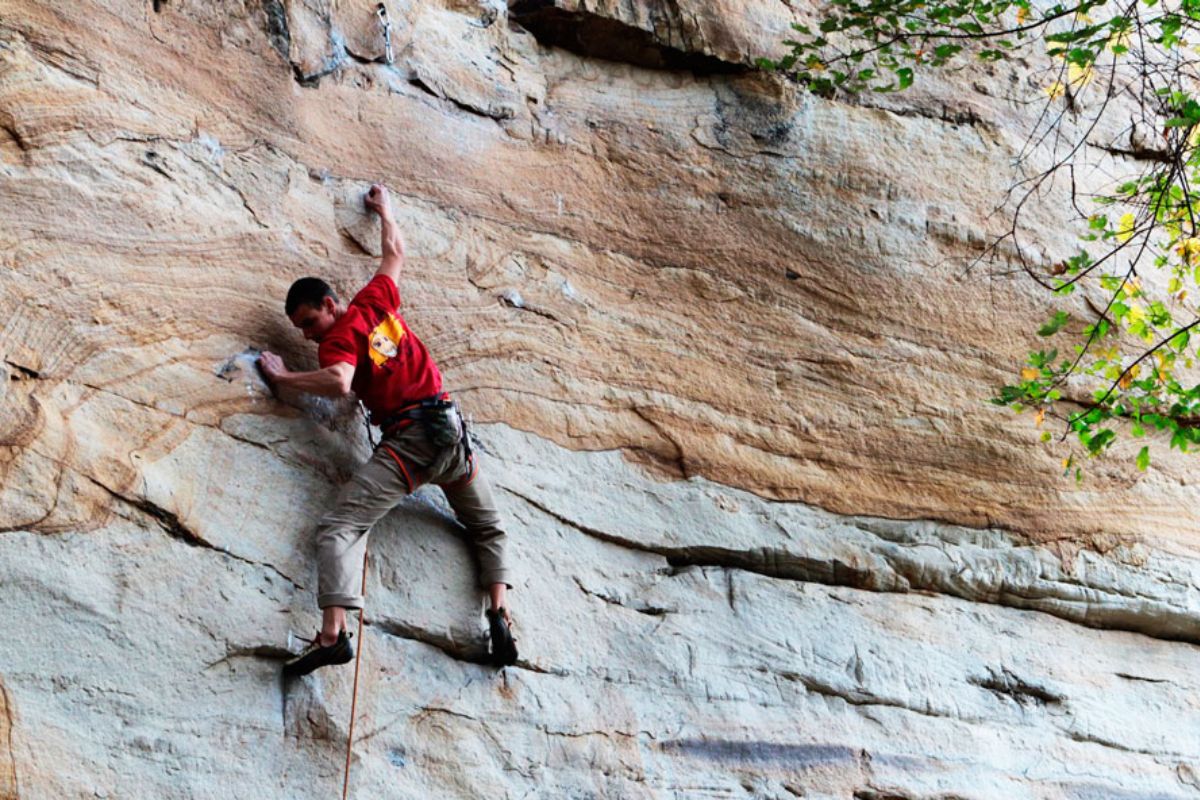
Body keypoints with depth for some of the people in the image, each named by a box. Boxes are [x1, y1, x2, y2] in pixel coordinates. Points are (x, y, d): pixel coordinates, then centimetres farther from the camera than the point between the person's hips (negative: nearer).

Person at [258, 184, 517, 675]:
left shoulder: (336, 339, -3)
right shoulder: (376, 300, 14)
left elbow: (339, 383, -23)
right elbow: (395, 252, 32)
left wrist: (284, 378, -8)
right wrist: (384, 211, 48)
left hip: (405, 441, -6)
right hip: (449, 428, 6)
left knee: (338, 529, -10)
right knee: (488, 527, 23)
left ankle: (333, 632, -28)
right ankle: (500, 614, 4)